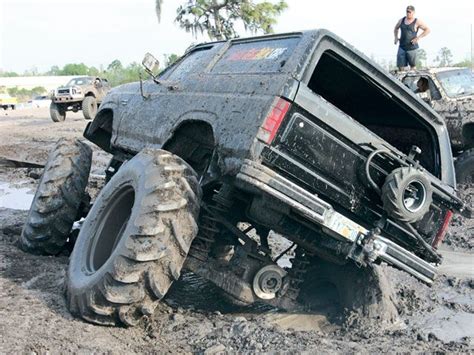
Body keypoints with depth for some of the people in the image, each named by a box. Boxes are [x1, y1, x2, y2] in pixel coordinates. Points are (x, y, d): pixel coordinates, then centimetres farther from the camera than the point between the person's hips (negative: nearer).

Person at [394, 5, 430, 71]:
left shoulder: (417, 22, -7)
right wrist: (396, 37, 11)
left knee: (412, 66, 8)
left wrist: (418, 38, -16)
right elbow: (396, 28, 27)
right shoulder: (401, 20, 7)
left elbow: (428, 30, -8)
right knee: (400, 66, 0)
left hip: (412, 47, -4)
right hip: (402, 47, 4)